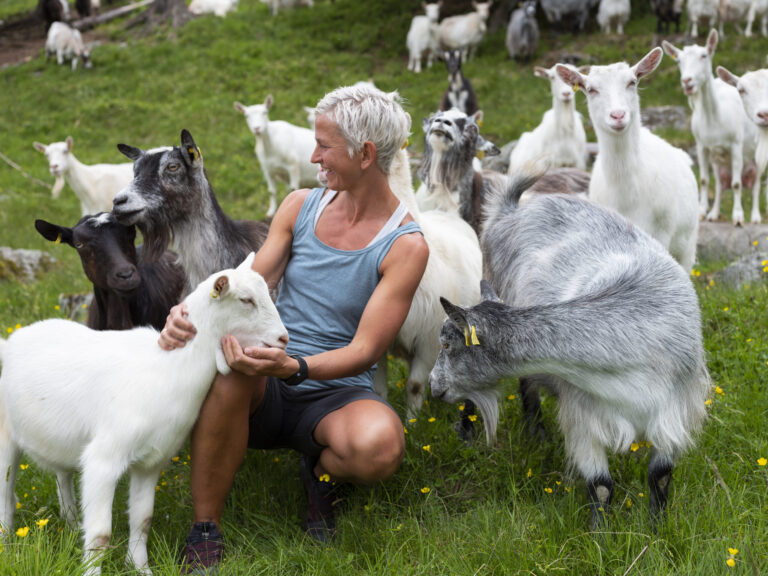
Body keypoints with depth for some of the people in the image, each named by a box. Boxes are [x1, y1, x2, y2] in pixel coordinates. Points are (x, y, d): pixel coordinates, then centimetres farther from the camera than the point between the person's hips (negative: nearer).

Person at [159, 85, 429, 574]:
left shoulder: (406, 245, -10)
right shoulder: (301, 206, 5)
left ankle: (324, 472, 2)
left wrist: (294, 367, -34)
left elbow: (365, 350, -16)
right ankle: (205, 529, -20)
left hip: (335, 396, -3)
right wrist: (192, 314, -21)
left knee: (380, 446, -38)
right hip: (265, 396, 3)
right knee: (228, 364, -35)